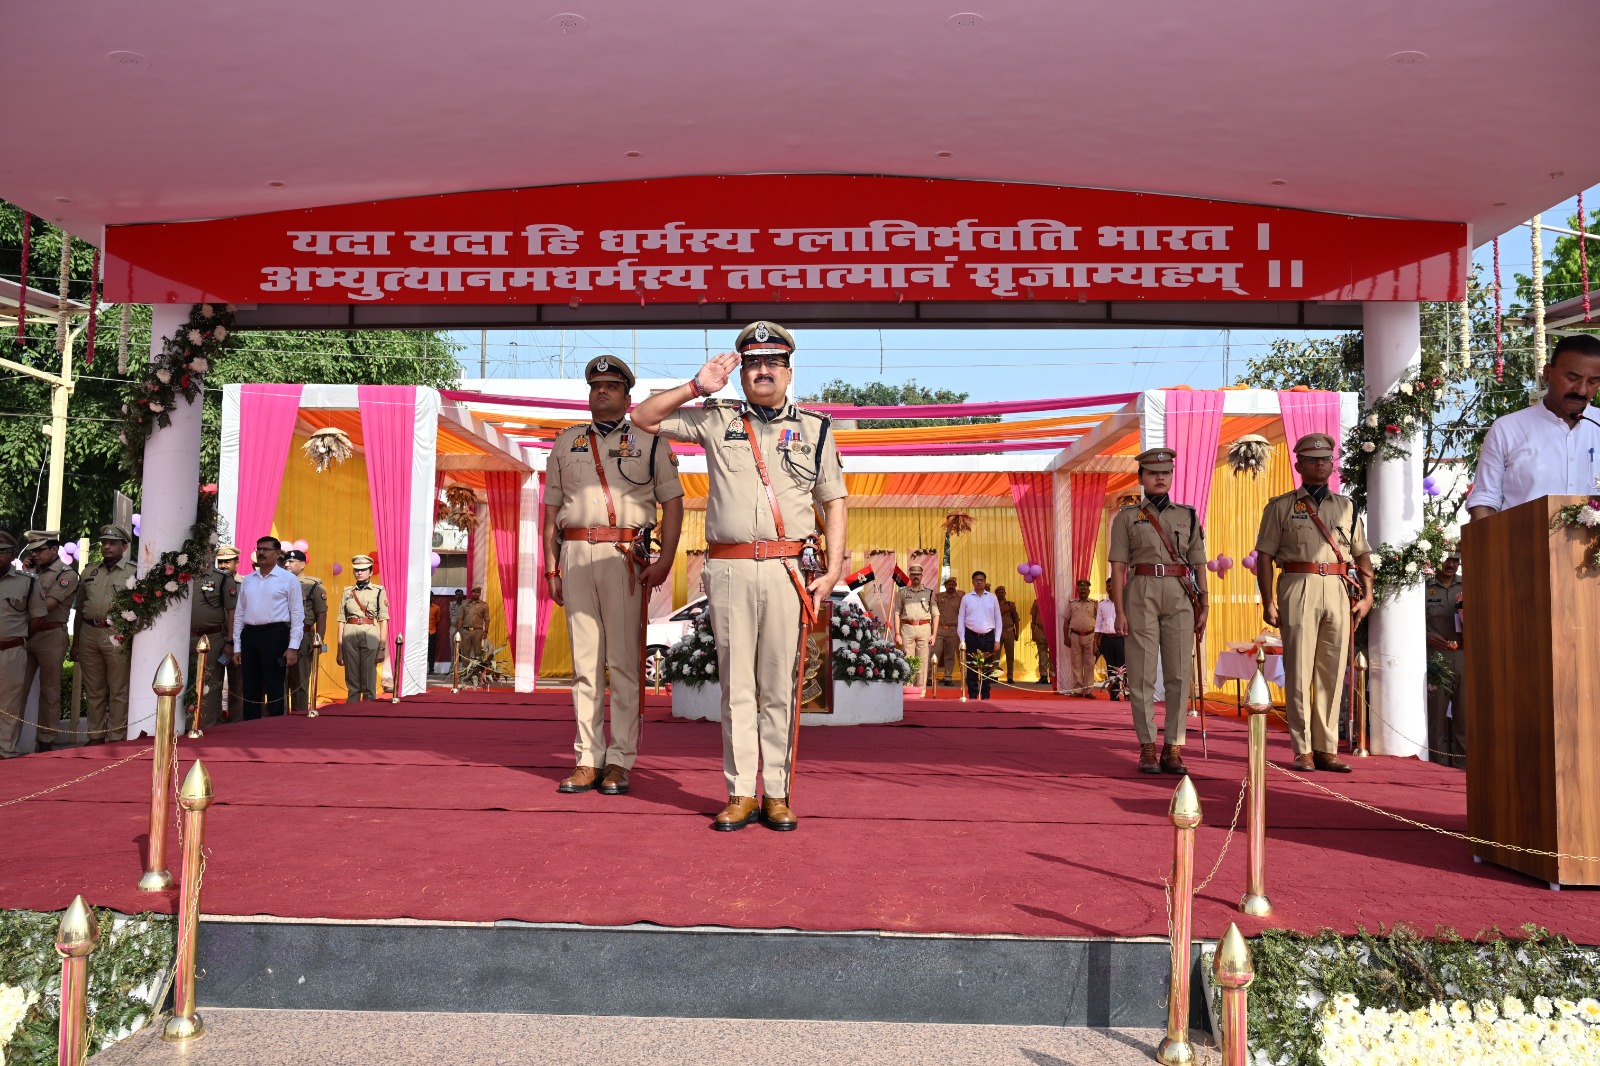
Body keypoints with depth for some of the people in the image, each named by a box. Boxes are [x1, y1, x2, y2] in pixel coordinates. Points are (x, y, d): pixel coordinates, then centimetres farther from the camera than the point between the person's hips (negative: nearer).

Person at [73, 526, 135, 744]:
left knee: (118, 692, 0)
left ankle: (115, 738, 5)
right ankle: (95, 736, 21)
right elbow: (79, 610, 17)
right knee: (93, 690, 12)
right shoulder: (89, 573, 14)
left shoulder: (133, 573, -2)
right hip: (89, 634, 5)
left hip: (117, 637, -5)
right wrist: (75, 644, 15)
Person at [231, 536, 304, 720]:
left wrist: (293, 647, -10)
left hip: (275, 635, -5)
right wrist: (237, 646, 11)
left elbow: (297, 614, -3)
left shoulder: (289, 579, -1)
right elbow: (239, 613, 15)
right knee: (250, 689, 10)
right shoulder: (247, 580, 13)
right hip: (249, 635, 5)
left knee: (274, 689, 1)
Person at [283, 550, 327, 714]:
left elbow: (321, 615, -4)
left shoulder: (314, 586, 0)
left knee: (300, 680, 1)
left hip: (303, 638, -4)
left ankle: (299, 714, 6)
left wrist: (320, 640, -12)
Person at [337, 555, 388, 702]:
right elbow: (341, 620, 11)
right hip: (349, 636, 2)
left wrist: (382, 648, -6)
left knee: (369, 683, -2)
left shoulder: (379, 591, 5)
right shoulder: (347, 591, 13)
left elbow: (384, 620, 1)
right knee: (352, 683, 5)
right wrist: (340, 650, 6)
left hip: (370, 637, -2)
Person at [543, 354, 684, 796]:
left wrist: (665, 560, -7)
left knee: (624, 662, -4)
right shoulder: (566, 442, 19)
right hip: (575, 555, 3)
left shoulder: (649, 441, 10)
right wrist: (551, 567, 9)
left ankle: (620, 762, 0)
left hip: (626, 556, -3)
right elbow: (552, 508, 18)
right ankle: (588, 760, 8)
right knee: (585, 661, 4)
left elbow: (672, 501, 5)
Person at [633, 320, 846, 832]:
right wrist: (697, 387, 1)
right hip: (728, 569, 1)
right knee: (736, 685, 2)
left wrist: (833, 570, 3)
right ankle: (741, 794, 8)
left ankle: (776, 794, 7)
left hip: (789, 569, 0)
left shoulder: (815, 428, 14)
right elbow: (644, 417, 14)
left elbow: (834, 502, 14)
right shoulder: (717, 420, 13)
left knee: (779, 686, 0)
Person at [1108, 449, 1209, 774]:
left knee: (1179, 673, -1)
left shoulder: (1188, 516, 13)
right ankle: (1148, 749, 5)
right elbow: (1118, 567, 2)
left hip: (1181, 597, 2)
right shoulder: (1126, 517, 6)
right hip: (1141, 595, -2)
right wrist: (1119, 611, -6)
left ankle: (1173, 750, 5)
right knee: (1142, 674, -2)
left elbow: (1199, 564, 11)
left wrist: (1203, 607, 3)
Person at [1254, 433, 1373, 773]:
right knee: (1299, 671, -4)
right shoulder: (1281, 506, 8)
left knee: (1332, 672, 3)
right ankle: (1303, 751, 1)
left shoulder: (1347, 506, 18)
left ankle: (1327, 749, 8)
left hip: (1339, 591, 3)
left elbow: (1362, 555, 18)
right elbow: (1265, 556, 4)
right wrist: (1268, 602, -4)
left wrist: (1367, 596, 6)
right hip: (1298, 588, -3)